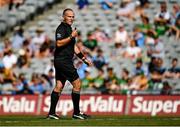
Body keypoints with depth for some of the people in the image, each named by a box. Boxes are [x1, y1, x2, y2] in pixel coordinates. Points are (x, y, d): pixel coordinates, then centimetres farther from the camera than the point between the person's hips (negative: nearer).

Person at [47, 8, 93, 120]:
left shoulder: (69, 29, 21)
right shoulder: (61, 28, -10)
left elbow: (74, 47, 26)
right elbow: (59, 43, -22)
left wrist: (84, 59, 23)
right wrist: (71, 37, -23)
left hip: (60, 62, 10)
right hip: (63, 61, -10)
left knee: (59, 86, 7)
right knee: (77, 84, -8)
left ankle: (52, 113, 7)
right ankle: (76, 113, -4)